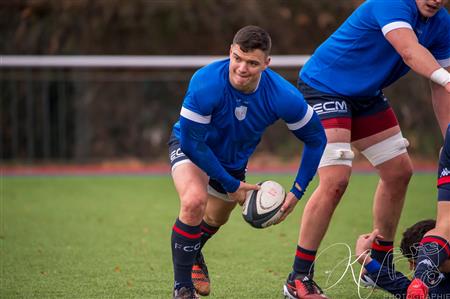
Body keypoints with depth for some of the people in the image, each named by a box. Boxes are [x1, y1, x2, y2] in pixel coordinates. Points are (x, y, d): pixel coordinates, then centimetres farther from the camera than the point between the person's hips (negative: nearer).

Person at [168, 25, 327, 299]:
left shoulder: (283, 96, -32)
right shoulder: (206, 84, -40)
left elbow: (316, 139, -16)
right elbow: (192, 141, -31)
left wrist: (297, 192, -19)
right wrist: (231, 185, -25)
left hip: (234, 159, 4)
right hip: (190, 147, -4)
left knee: (216, 219, 25)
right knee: (194, 202, -32)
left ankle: (192, 253, 61)